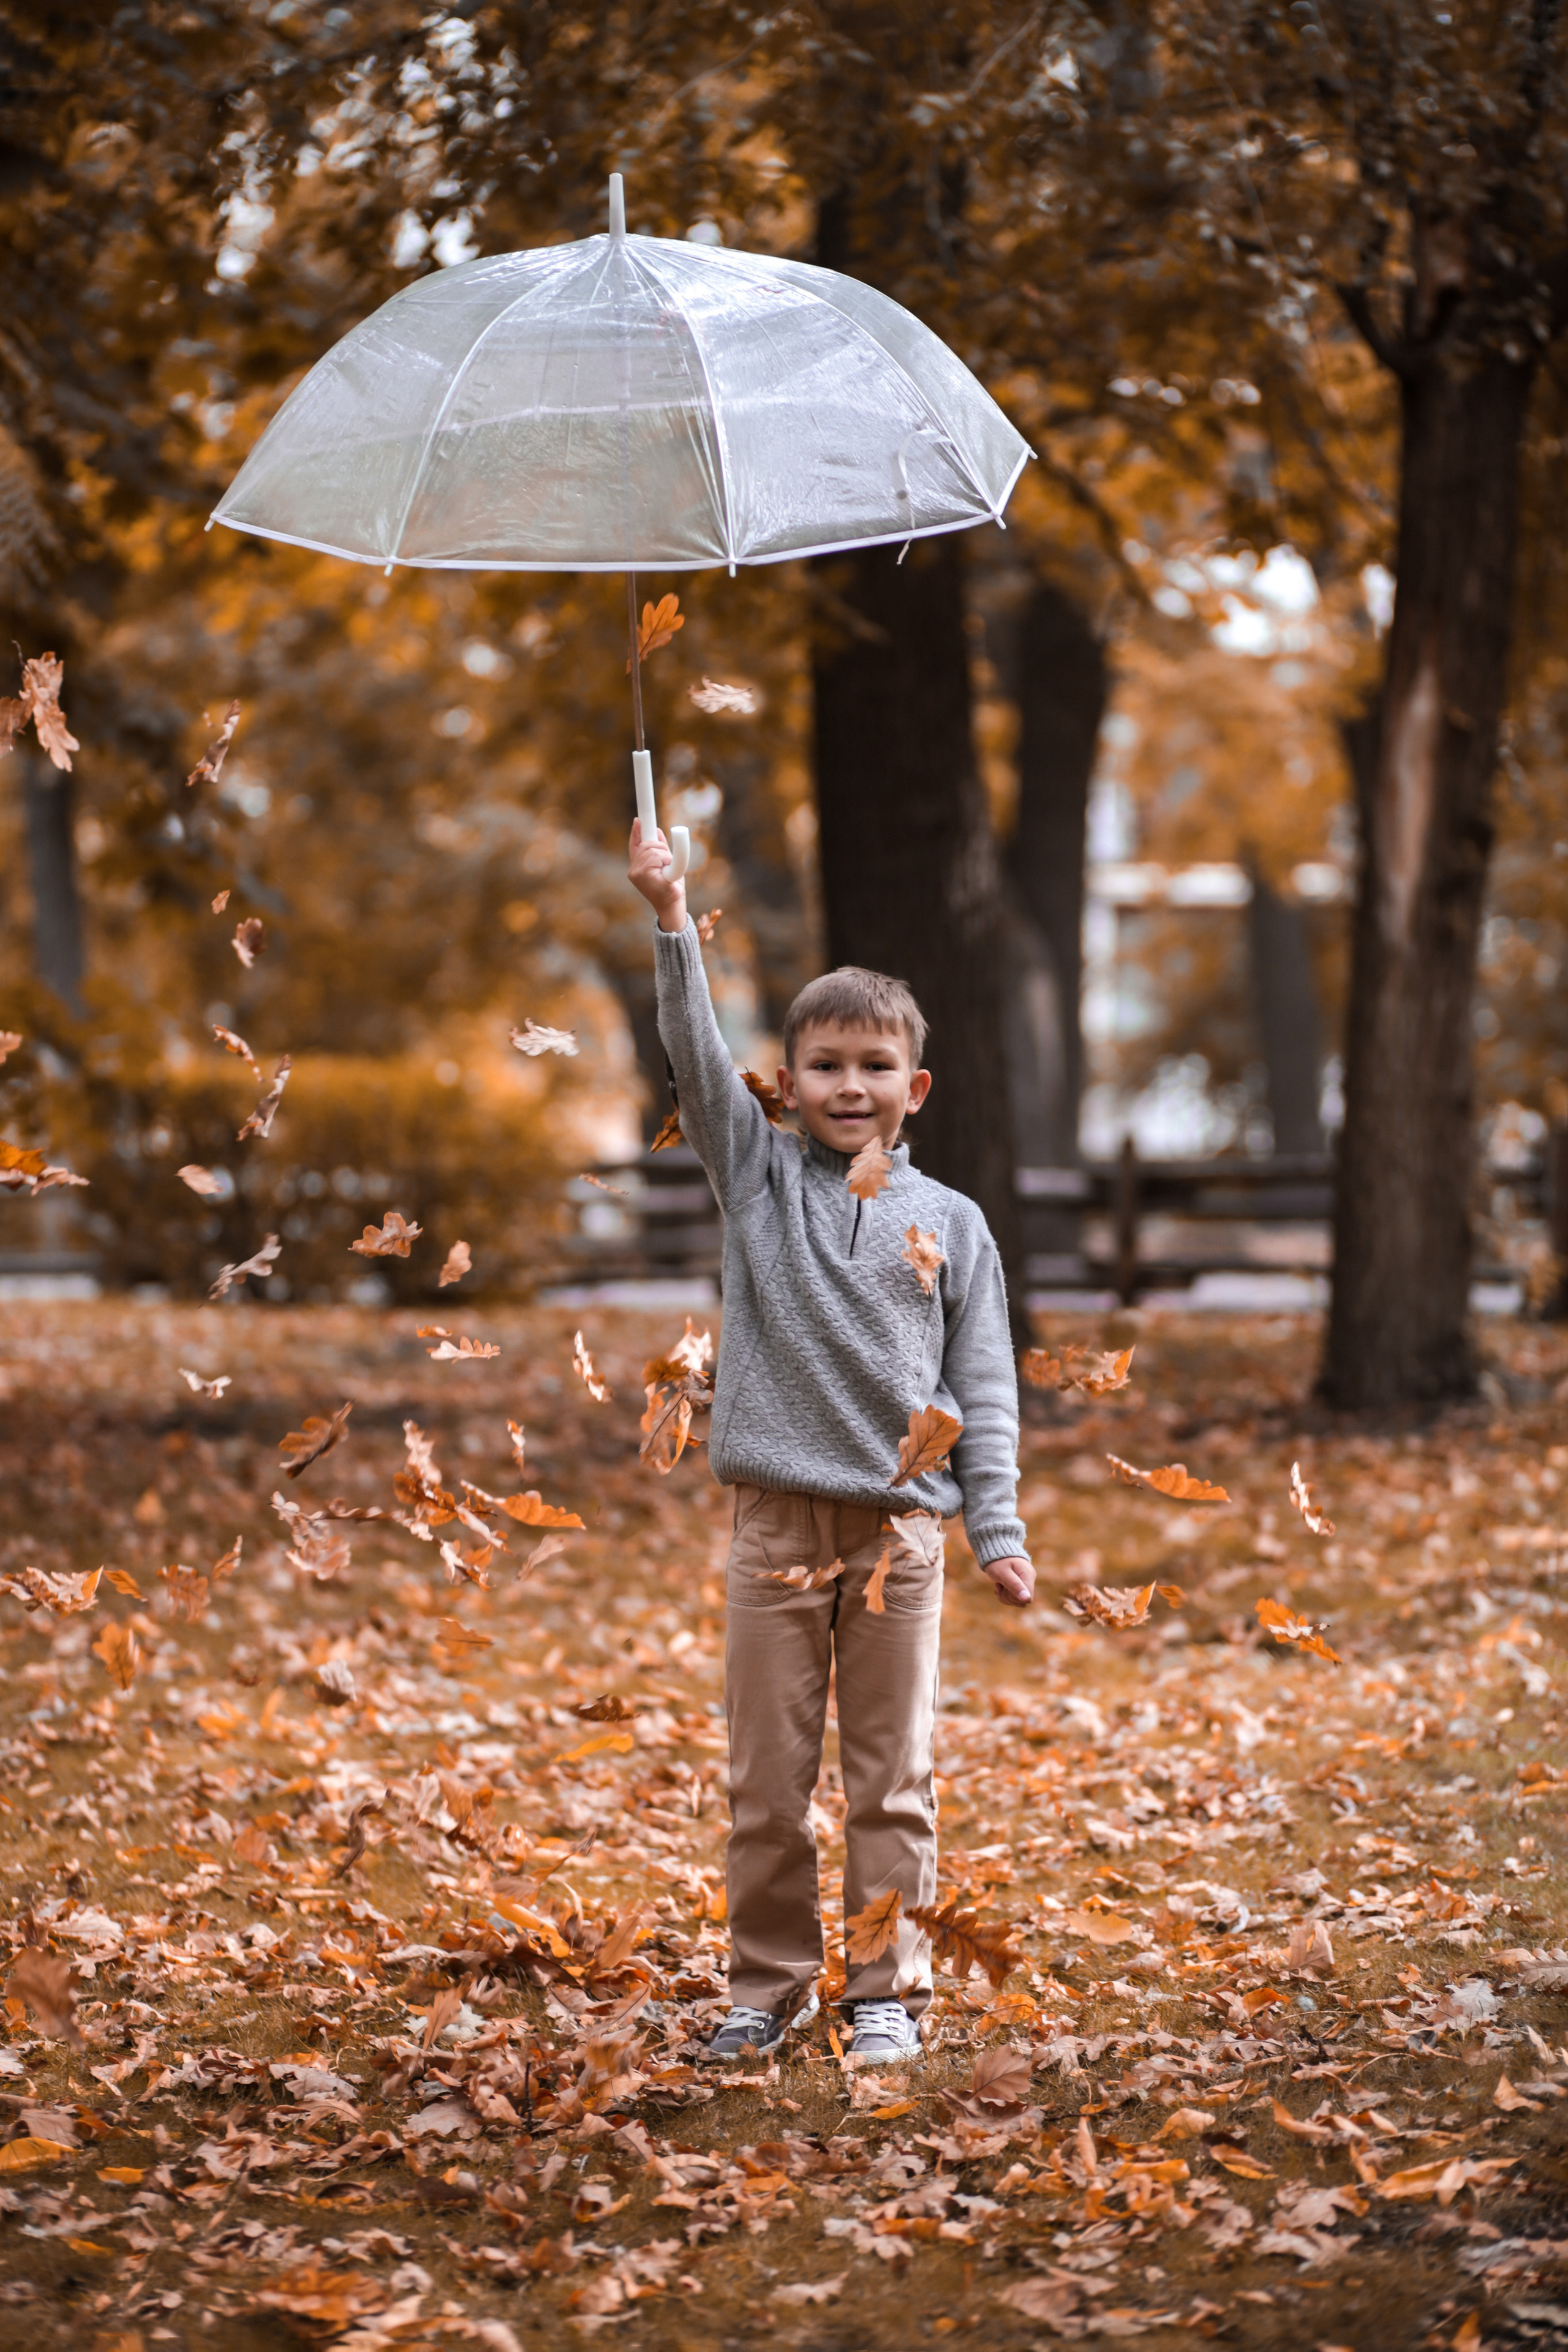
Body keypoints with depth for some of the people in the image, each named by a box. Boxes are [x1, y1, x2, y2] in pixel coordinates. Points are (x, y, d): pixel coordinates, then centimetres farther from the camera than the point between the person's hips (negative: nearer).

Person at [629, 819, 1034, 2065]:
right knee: (767, 1782, 5)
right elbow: (697, 1053, -7)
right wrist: (672, 920, -18)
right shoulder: (758, 1173, 6)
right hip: (778, 1525, 0)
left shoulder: (951, 1224, 6)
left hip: (899, 1530, 0)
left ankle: (888, 1989, 15)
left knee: (892, 1780, 5)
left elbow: (985, 1387, 6)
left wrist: (998, 1528, -1)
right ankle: (770, 1984, 17)